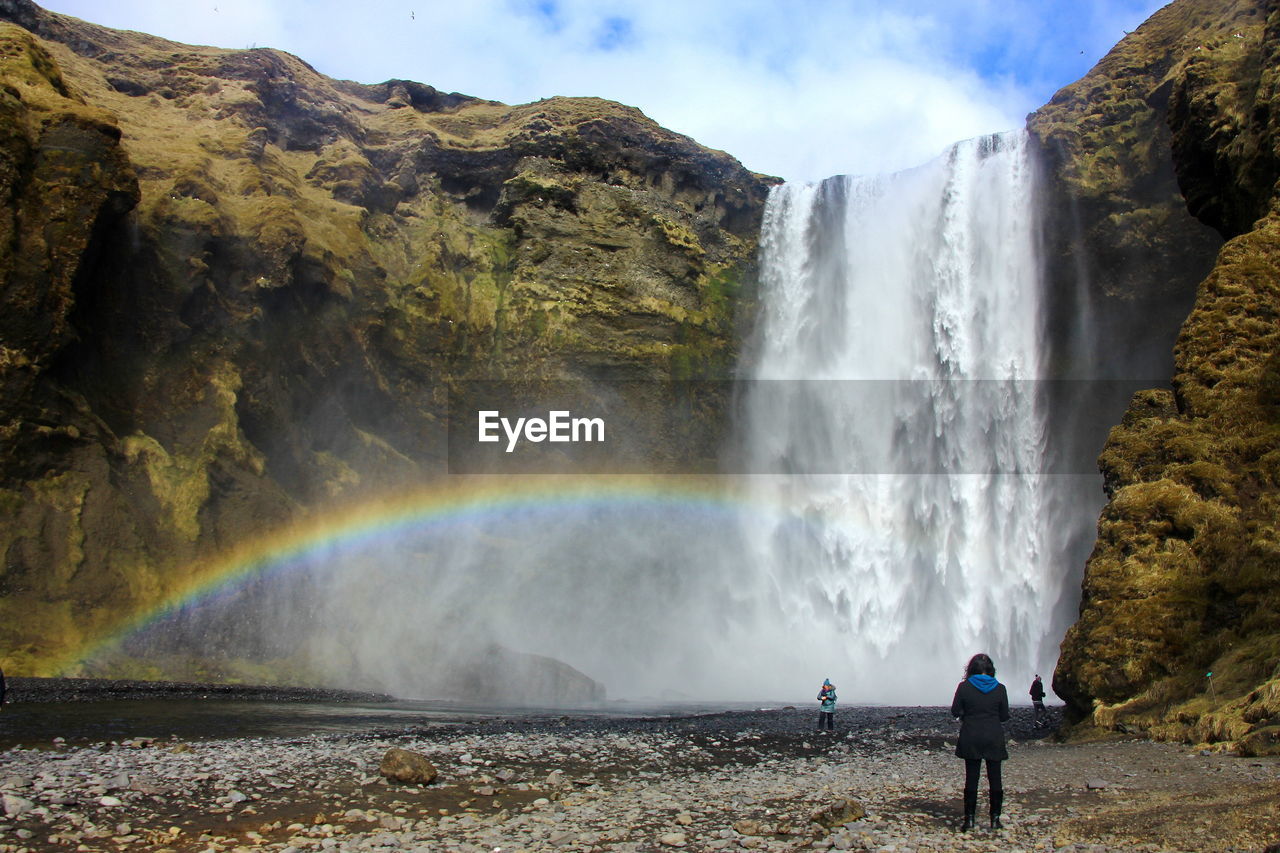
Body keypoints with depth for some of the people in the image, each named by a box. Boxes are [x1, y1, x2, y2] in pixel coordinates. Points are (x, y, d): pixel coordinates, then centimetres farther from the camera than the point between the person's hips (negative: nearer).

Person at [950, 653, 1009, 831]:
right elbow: (1004, 716, 1)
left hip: (971, 739, 0)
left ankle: (969, 819, 5)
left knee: (971, 779, 5)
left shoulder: (964, 687, -8)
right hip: (994, 739, 1)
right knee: (995, 779, 10)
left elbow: (955, 712, -3)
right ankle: (995, 818, 12)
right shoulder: (999, 688, -5)